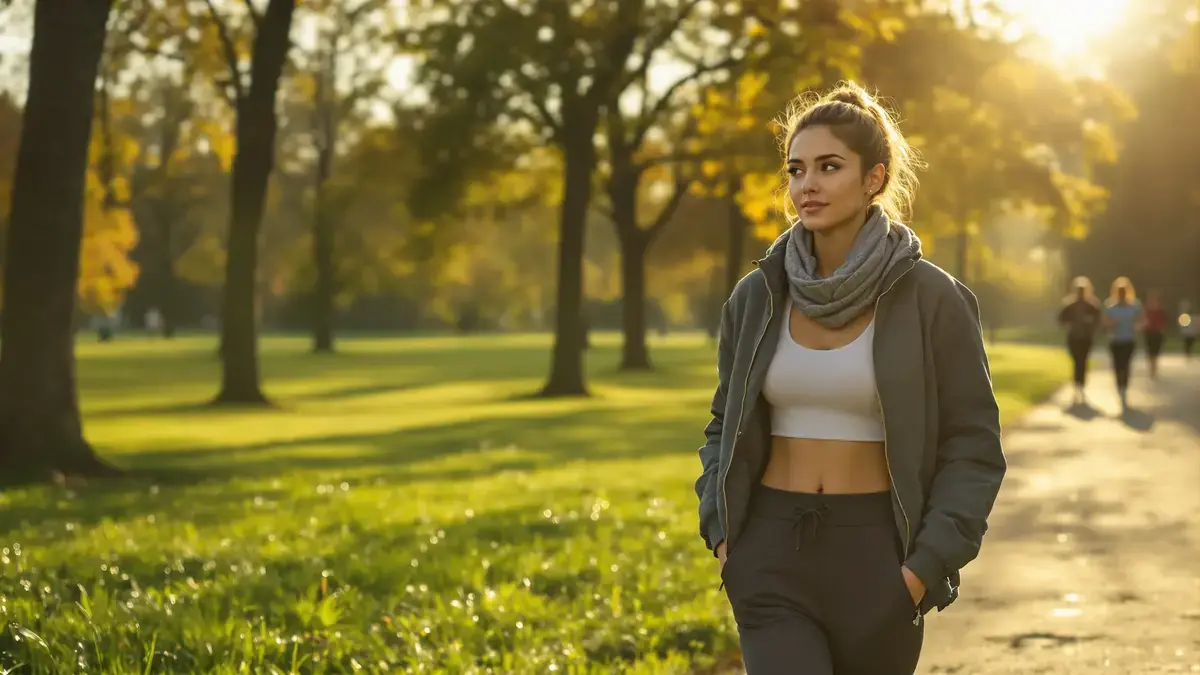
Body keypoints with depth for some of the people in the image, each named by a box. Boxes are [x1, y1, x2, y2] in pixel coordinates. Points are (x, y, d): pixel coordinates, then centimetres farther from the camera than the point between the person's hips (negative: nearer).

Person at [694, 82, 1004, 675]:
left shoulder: (929, 298, -6)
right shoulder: (758, 297, 3)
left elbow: (973, 446, -3)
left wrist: (928, 563, -11)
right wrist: (720, 532, 2)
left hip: (876, 554, -1)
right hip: (772, 553, 2)